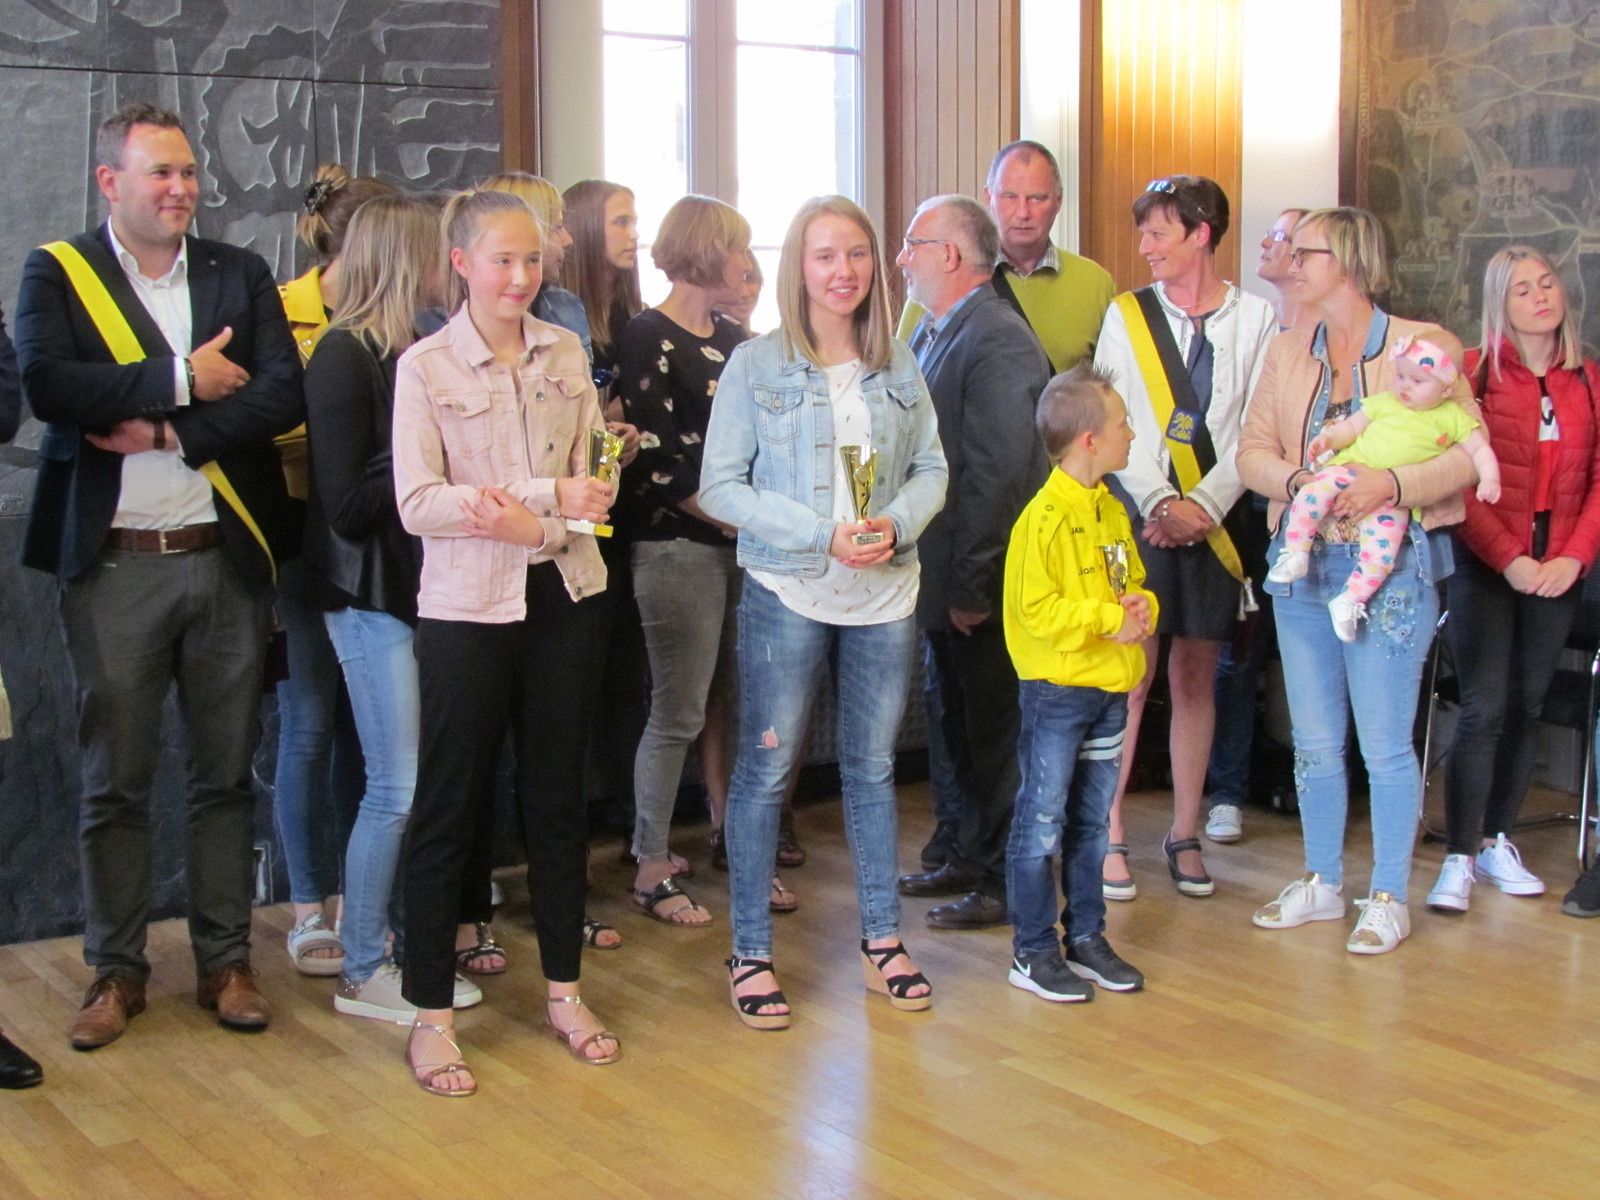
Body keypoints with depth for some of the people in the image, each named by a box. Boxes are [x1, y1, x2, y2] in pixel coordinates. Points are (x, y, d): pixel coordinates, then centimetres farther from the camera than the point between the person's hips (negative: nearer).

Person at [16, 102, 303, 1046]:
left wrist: (171, 431, -14)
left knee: (226, 773, 9)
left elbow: (285, 394, -5)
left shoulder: (240, 276, 9)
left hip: (226, 556, 2)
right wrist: (180, 380, -12)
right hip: (114, 564, -2)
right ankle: (117, 969, 20)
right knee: (115, 780, 6)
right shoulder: (58, 274, 2)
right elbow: (47, 383, -16)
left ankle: (226, 960, 22)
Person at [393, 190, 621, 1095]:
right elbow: (419, 504, -12)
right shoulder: (425, 367, -4)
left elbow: (594, 484, 2)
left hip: (561, 597, 4)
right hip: (467, 609, -3)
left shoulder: (567, 356, 6)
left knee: (559, 797, 12)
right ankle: (431, 1014, 13)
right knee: (450, 808, 3)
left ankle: (564, 990, 25)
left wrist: (527, 521, -18)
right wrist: (554, 496, -18)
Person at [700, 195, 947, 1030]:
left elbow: (932, 468, 9)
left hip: (885, 595, 4)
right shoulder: (755, 366, -5)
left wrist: (896, 524, -13)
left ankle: (882, 939, 25)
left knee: (873, 766, 13)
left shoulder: (898, 367, 7)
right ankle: (750, 953, 13)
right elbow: (719, 487, -8)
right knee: (765, 769, 2)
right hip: (788, 594, -3)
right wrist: (823, 533, -17)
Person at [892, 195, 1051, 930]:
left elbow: (998, 472, -23)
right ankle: (973, 857, 33)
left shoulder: (998, 341, -18)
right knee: (960, 728, 19)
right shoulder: (929, 334, 11)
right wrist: (942, 578, 9)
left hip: (982, 586, -9)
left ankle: (1005, 884, 15)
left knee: (993, 733, 2)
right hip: (945, 578, 9)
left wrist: (971, 585, -21)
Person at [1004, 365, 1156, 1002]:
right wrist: (1109, 619, -18)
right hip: (1057, 691, -8)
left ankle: (1085, 938, 26)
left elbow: (1135, 582, 18)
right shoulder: (1043, 519, -16)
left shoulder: (1113, 512, 10)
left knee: (1090, 822, 16)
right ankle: (1033, 953, 8)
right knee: (1041, 824, 0)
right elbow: (1037, 610, -20)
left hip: (1110, 690, 8)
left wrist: (1142, 607, -4)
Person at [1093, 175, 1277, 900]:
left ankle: (1184, 836, 18)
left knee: (1196, 677, 8)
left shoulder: (1257, 319, 2)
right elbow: (1117, 423, -2)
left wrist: (1202, 506, -12)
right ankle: (1109, 837, 3)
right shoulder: (1126, 315, 4)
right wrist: (1161, 504, -14)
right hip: (1138, 515, -1)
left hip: (1216, 521, 1)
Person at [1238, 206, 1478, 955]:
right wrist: (1299, 480, -15)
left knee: (1384, 745, 1)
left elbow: (1466, 451, -9)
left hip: (1389, 564, -5)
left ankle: (1389, 898, 15)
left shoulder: (1419, 346, -6)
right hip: (1301, 563, 5)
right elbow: (1252, 449, 6)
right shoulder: (1286, 352, 10)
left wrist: (1391, 485, -24)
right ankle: (1323, 883, 28)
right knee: (1314, 741, 13)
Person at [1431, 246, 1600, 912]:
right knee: (1484, 709, -8)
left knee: (1526, 708, 9)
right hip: (1486, 567, -4)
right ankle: (1459, 857, -1)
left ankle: (1497, 842, 22)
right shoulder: (1474, 372, -3)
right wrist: (1509, 559, -15)